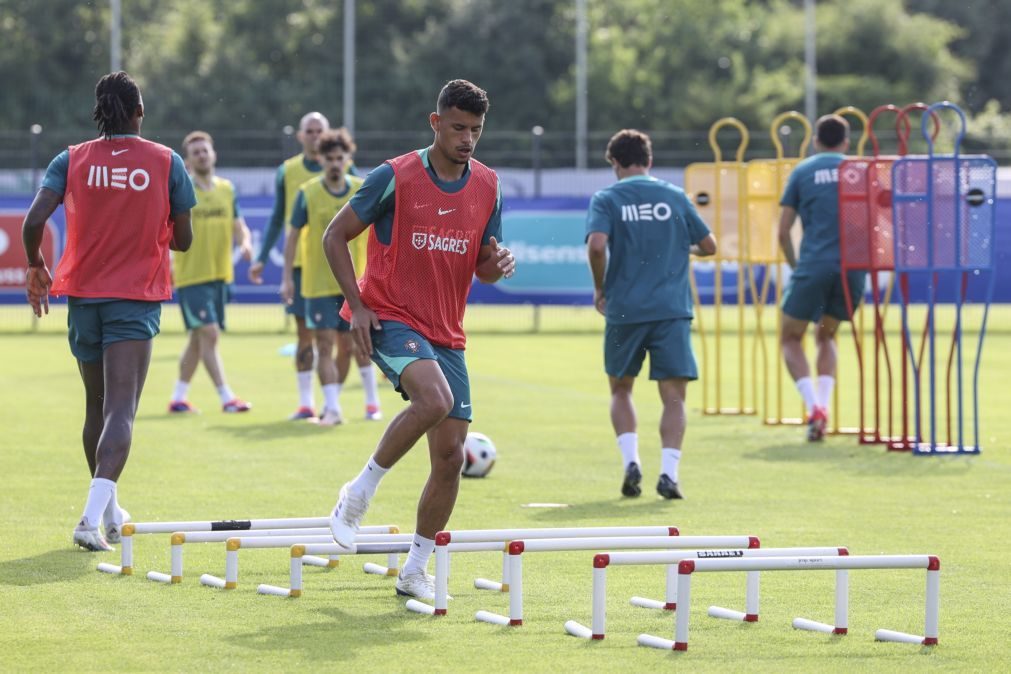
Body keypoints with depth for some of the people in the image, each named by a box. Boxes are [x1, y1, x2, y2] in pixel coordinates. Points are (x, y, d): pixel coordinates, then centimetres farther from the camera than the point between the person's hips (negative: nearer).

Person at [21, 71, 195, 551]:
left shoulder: (72, 160, 0)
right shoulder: (166, 162, -1)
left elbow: (34, 221, -11)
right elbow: (182, 240, 3)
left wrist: (35, 266, 7)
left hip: (84, 294, 3)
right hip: (137, 297, -3)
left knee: (97, 405, 19)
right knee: (121, 409, -11)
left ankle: (110, 513, 31)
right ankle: (93, 518, -28)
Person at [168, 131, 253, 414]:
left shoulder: (227, 189, 9)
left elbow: (238, 226, 13)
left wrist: (244, 242, -8)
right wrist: (165, 259, -22)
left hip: (220, 274, 6)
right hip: (190, 275, -6)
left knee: (198, 339, 11)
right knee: (209, 333, -14)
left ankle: (178, 398, 22)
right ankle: (226, 398, -14)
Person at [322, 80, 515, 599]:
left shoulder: (487, 186, 6)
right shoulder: (396, 178, -9)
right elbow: (335, 235, -2)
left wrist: (497, 263, -10)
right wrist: (357, 305, -11)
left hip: (446, 334, 6)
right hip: (389, 318, -5)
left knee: (450, 455, -1)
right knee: (435, 398, -33)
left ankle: (415, 570, 13)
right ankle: (362, 489, -13)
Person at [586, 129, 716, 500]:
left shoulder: (607, 199, 0)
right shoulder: (675, 197, 8)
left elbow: (597, 245, -15)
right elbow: (708, 245, 12)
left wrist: (600, 289, -1)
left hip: (624, 311, 0)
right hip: (672, 309, 0)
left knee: (620, 389, 18)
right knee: (673, 395, 1)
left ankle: (631, 461, 3)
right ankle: (668, 471, -14)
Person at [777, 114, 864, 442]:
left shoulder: (802, 172, 7)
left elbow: (783, 231, 5)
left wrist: (794, 265, 19)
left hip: (813, 266, -3)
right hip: (853, 267, 3)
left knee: (791, 339, 10)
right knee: (826, 336, 22)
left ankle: (813, 406, -11)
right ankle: (823, 405, 4)